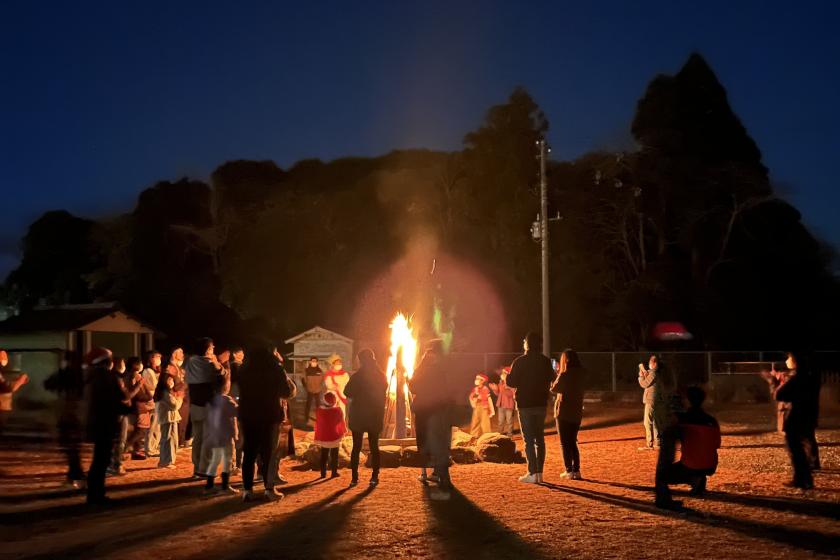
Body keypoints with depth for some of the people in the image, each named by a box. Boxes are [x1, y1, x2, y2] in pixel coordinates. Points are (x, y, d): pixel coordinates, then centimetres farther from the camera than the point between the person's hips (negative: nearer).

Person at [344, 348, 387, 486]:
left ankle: (355, 477, 2)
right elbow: (383, 395, 8)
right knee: (374, 446, 9)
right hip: (375, 416, 3)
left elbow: (347, 392, -7)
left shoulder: (357, 376, -11)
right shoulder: (380, 376, 0)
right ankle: (374, 476, 5)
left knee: (356, 447, 5)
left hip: (358, 415, -3)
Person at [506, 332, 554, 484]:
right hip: (541, 403, 5)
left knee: (528, 439, -4)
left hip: (525, 404, -4)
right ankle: (539, 473, 13)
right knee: (539, 439, 12)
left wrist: (507, 376, 9)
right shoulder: (546, 361, 3)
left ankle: (532, 473, -8)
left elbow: (511, 382, -11)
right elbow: (550, 380, 14)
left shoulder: (519, 362, -11)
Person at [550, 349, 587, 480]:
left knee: (565, 443, 3)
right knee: (572, 442, 16)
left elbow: (554, 389, -7)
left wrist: (555, 376, 6)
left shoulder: (564, 375, -16)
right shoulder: (582, 375, 2)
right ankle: (576, 470, 11)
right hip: (576, 412, 6)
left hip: (563, 412, -6)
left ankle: (569, 471, 0)